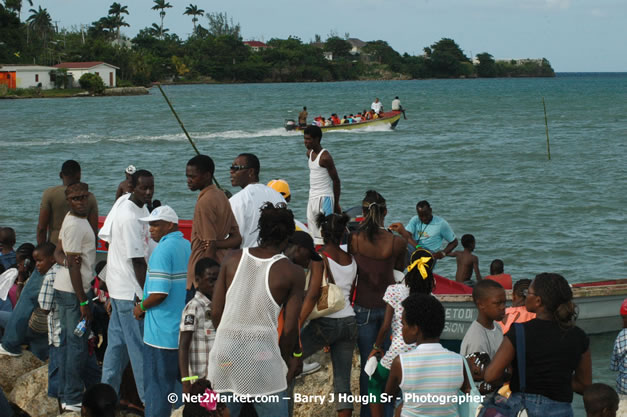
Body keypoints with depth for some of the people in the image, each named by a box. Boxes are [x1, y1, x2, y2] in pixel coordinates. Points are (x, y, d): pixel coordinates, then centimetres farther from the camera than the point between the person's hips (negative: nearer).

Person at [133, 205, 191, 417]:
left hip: (162, 333, -8)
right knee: (183, 382, 15)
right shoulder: (189, 247, 9)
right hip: (186, 333, 8)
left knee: (157, 386, 0)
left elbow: (159, 293, -23)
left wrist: (141, 307, -5)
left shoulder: (163, 249, -16)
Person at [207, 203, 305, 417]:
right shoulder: (292, 273, -4)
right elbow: (289, 329, -3)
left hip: (225, 351, 4)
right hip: (261, 351, -4)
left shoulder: (233, 259, 4)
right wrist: (288, 359, 14)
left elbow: (215, 313, 6)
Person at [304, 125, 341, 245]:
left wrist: (336, 204, -10)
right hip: (312, 198, 9)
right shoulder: (309, 153, 11)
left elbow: (336, 181, -12)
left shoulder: (325, 157, -15)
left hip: (324, 198, -9)